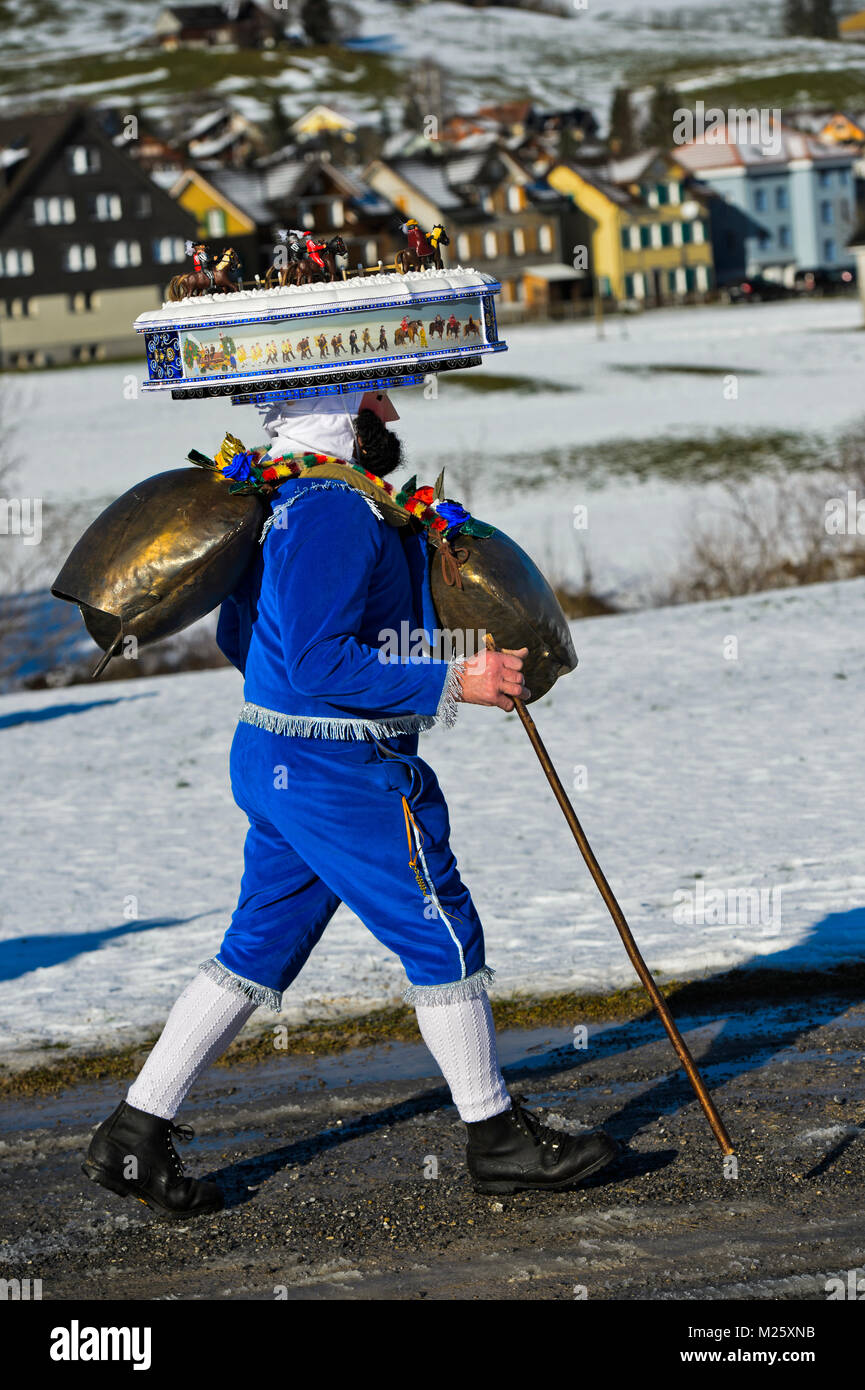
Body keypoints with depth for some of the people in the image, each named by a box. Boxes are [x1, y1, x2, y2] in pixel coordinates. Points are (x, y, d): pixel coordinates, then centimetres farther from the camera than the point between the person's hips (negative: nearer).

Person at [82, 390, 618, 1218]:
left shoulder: (287, 503, 12)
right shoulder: (336, 514, -20)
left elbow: (241, 639, 21)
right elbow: (318, 663, -27)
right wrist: (451, 682, -24)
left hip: (274, 759, 10)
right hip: (341, 777, -10)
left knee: (257, 952, 14)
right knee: (442, 936, 2)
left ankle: (133, 1137, 14)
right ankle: (496, 1138, 13)